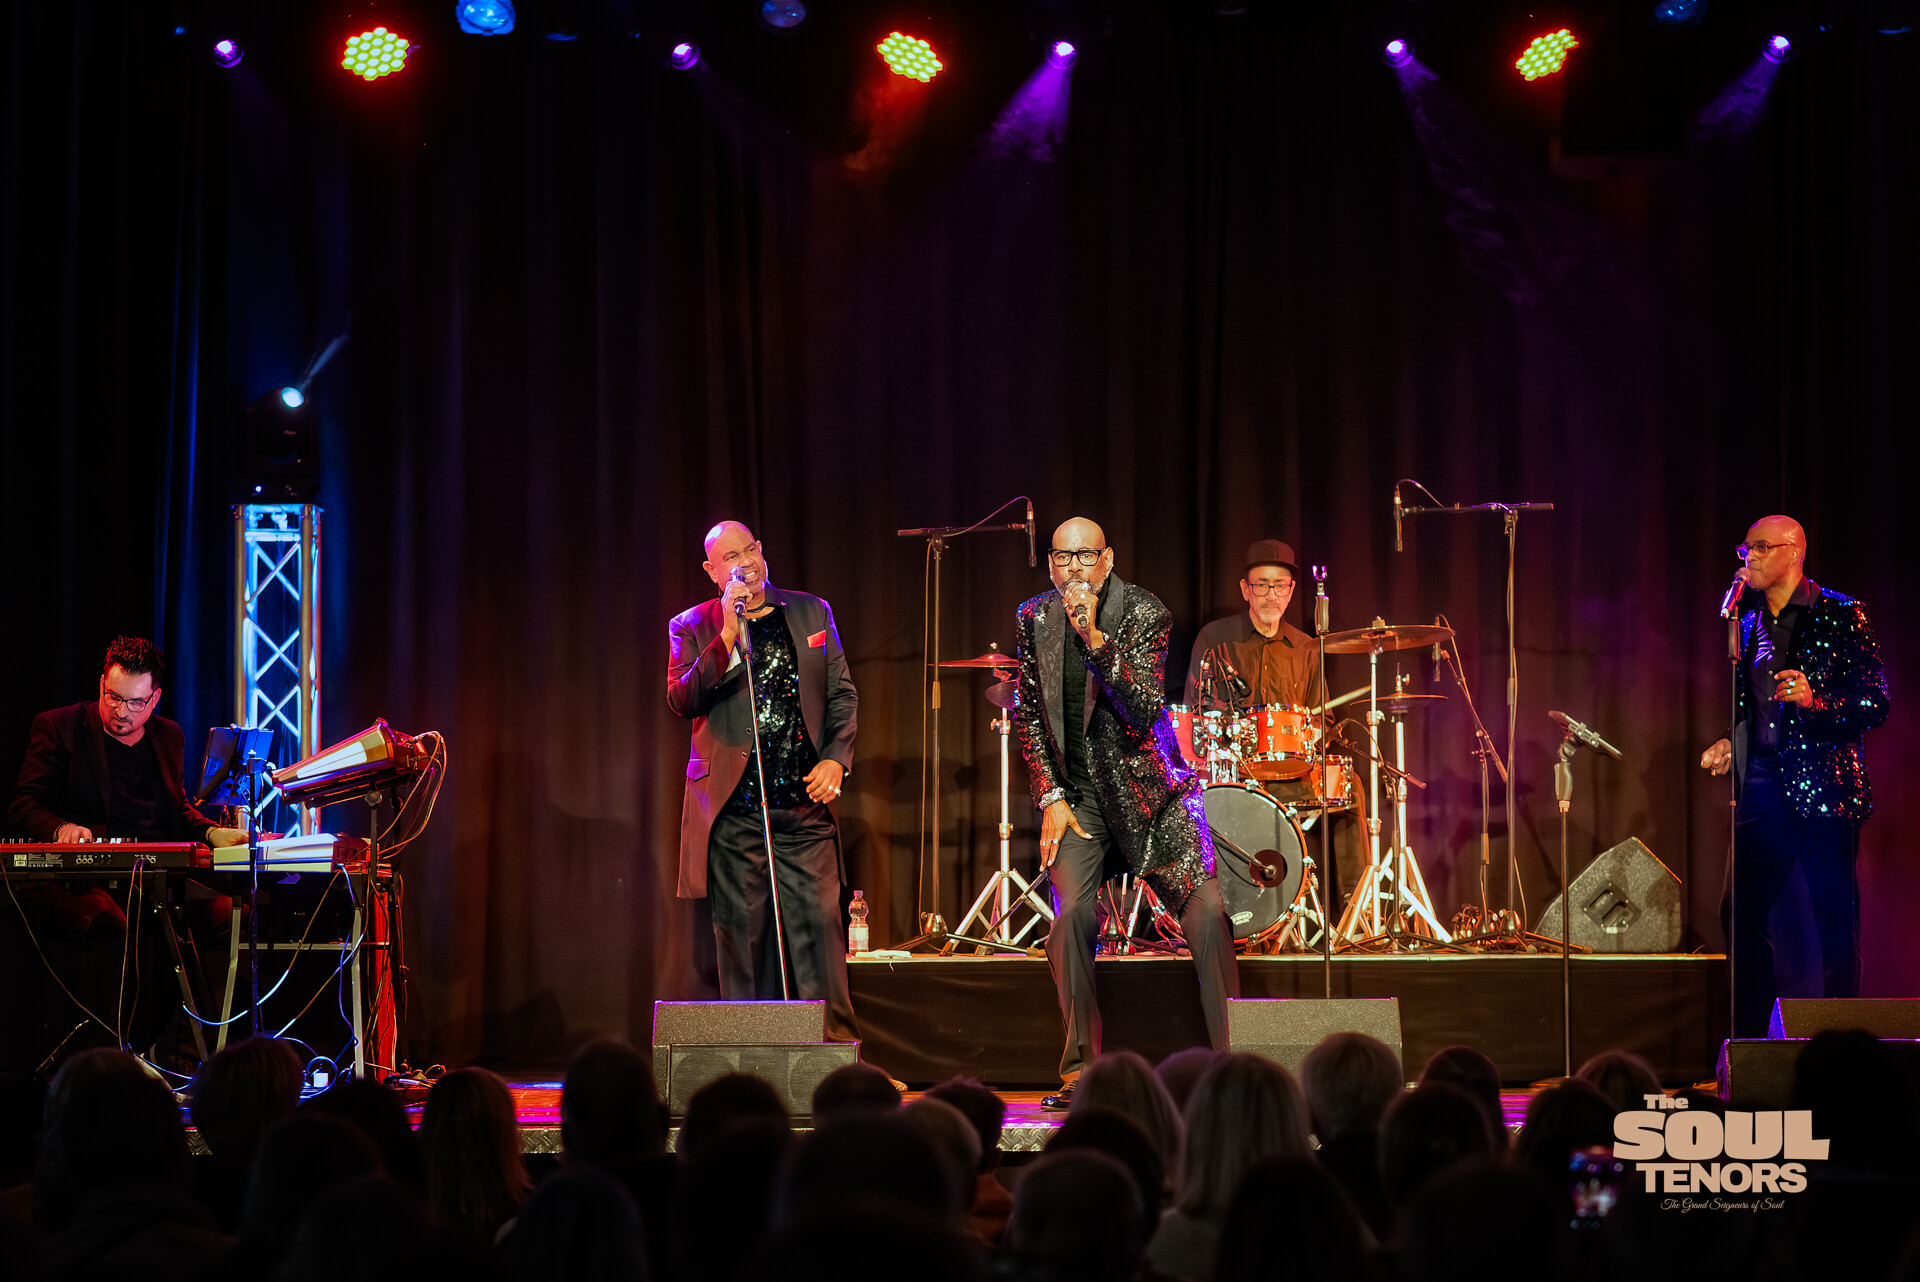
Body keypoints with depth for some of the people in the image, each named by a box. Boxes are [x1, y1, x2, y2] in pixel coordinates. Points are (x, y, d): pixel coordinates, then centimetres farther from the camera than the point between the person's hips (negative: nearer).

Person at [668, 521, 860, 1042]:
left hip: (805, 803, 1)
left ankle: (836, 1040, -2)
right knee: (742, 931, 0)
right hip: (732, 808, -1)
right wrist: (728, 639, -16)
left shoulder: (811, 613, 13)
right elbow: (680, 700, -8)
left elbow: (843, 696, 16)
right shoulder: (692, 628, 6)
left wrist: (835, 759, 1)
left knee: (819, 920, -6)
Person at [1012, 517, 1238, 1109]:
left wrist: (1094, 637, -27)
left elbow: (1144, 710, -18)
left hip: (1146, 785, -1)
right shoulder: (1034, 619, 4)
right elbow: (1028, 715, 10)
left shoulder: (1144, 613, -8)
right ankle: (1080, 1070, -8)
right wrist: (1050, 796, 0)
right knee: (1072, 913, -19)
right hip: (1074, 792, 2)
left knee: (1208, 913, -12)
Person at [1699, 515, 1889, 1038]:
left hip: (1824, 782, -6)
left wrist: (1816, 700, -22)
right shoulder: (1747, 620, 14)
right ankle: (1747, 1040, 9)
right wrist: (1730, 743, 8)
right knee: (1741, 914, 2)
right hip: (1765, 783, 6)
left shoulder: (1841, 614, -3)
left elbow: (1876, 702, -7)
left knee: (1835, 921, -3)